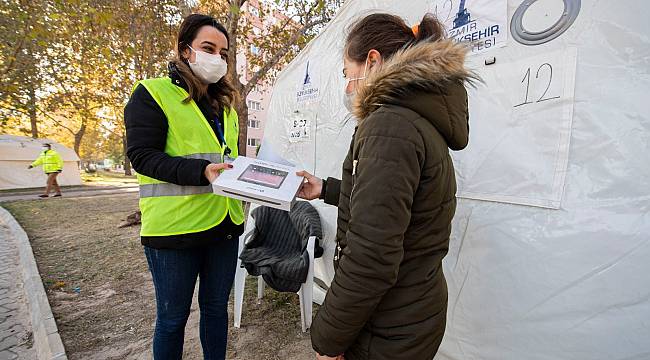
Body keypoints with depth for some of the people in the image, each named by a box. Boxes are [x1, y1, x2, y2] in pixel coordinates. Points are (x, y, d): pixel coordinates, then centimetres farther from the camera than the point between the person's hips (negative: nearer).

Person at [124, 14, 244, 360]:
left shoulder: (225, 103, 16)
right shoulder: (152, 93, -3)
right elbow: (142, 155, -13)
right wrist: (201, 172, -26)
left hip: (225, 223, 6)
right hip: (175, 227, -5)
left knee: (216, 307, 19)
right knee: (172, 317, 12)